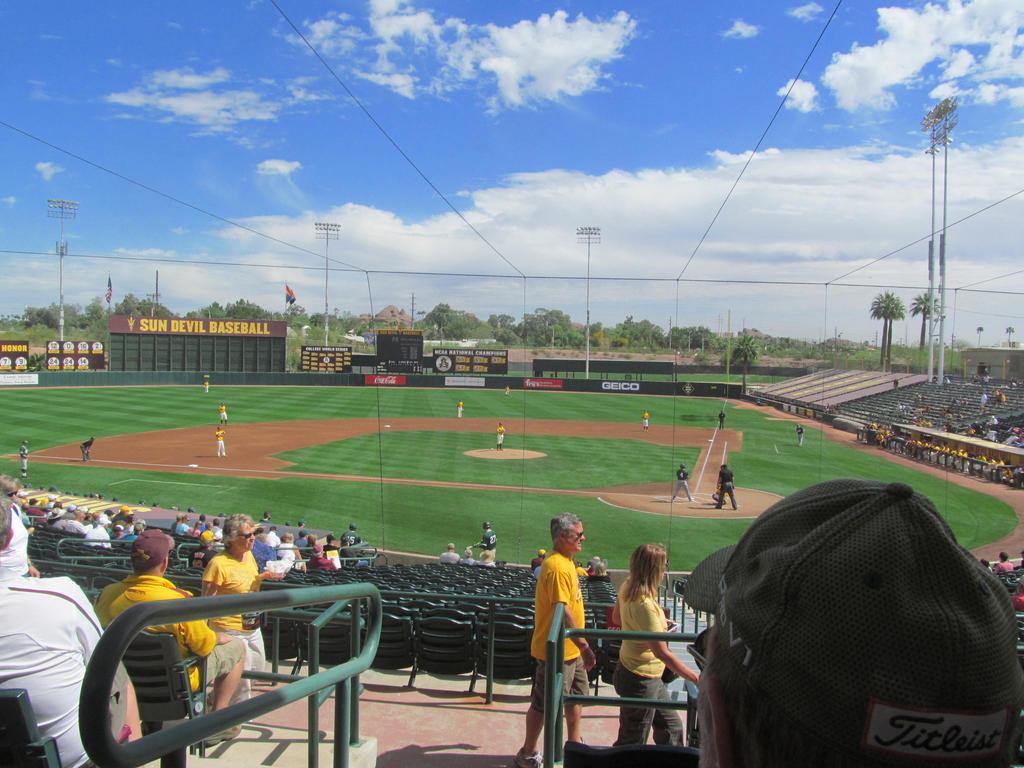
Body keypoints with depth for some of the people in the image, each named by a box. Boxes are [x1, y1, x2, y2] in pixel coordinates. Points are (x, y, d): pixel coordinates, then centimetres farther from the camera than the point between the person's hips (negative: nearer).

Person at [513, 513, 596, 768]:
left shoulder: (565, 561, 9)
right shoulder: (557, 567, -24)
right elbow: (562, 611, -28)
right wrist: (584, 645, -26)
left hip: (570, 648, 10)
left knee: (577, 695, 22)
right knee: (544, 703, 4)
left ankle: (574, 744, 39)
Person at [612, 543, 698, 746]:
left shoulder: (627, 587, -2)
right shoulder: (645, 605, -30)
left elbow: (616, 617, 16)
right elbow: (662, 653, -29)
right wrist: (696, 678, -24)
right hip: (640, 680, -10)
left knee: (671, 726, 21)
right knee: (632, 744, 6)